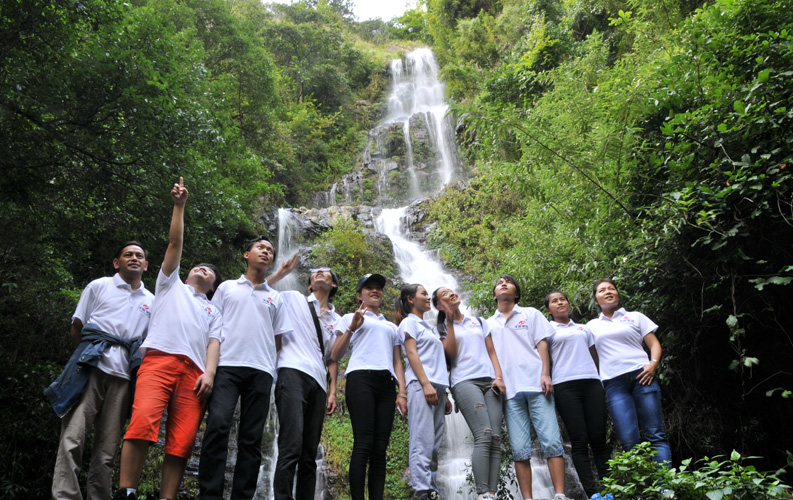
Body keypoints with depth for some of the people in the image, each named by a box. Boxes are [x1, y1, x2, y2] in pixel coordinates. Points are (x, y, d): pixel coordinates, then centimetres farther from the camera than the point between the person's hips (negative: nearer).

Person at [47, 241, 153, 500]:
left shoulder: (152, 301, 20)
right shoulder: (99, 286, 15)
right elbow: (76, 326, 14)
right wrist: (89, 354, 10)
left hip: (123, 376, 2)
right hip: (92, 368, -2)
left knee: (107, 448, 1)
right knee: (72, 437, -11)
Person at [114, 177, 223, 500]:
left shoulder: (213, 311, 32)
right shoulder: (171, 285, 30)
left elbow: (214, 342, 15)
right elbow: (175, 243, 21)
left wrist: (209, 372, -4)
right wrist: (179, 205, 15)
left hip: (194, 371, 3)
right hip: (159, 358, -2)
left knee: (182, 441, -11)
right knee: (143, 421, -25)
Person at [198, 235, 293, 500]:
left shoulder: (276, 298, 22)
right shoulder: (227, 287, 18)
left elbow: (277, 339, 18)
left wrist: (274, 375, 5)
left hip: (261, 371, 2)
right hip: (226, 365, -2)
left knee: (252, 438, -2)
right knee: (218, 425, -19)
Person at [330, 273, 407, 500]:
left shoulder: (391, 326, 29)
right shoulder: (350, 318, 18)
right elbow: (335, 356, 8)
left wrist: (402, 392, 7)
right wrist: (352, 327, -3)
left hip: (386, 383, 4)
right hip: (361, 379, -4)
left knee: (380, 448, -3)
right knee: (364, 444, -15)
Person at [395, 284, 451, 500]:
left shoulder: (427, 327, 28)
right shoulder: (409, 322, 5)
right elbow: (411, 353, -7)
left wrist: (444, 393, 18)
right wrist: (426, 384, -18)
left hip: (437, 386, 8)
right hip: (420, 385, -8)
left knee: (434, 444, 3)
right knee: (422, 441, -14)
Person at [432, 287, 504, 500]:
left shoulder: (479, 322, 23)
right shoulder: (441, 329, 14)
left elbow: (492, 352, 18)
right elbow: (451, 353, -3)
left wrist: (499, 376, 2)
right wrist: (449, 322, -3)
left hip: (490, 381, 4)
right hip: (465, 381, -4)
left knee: (496, 439, -10)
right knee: (483, 436, -21)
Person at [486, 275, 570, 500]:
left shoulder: (531, 314, 17)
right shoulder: (488, 324, 20)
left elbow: (542, 344, 7)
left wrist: (545, 374, -8)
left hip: (536, 385, -1)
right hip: (510, 390, 1)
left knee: (551, 441, -9)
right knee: (520, 449, -2)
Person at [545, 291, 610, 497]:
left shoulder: (584, 329, 24)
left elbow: (595, 357, 22)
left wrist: (604, 381, 14)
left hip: (592, 382, 3)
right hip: (565, 385, -3)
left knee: (599, 439, -2)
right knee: (580, 441, -7)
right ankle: (593, 492, -8)